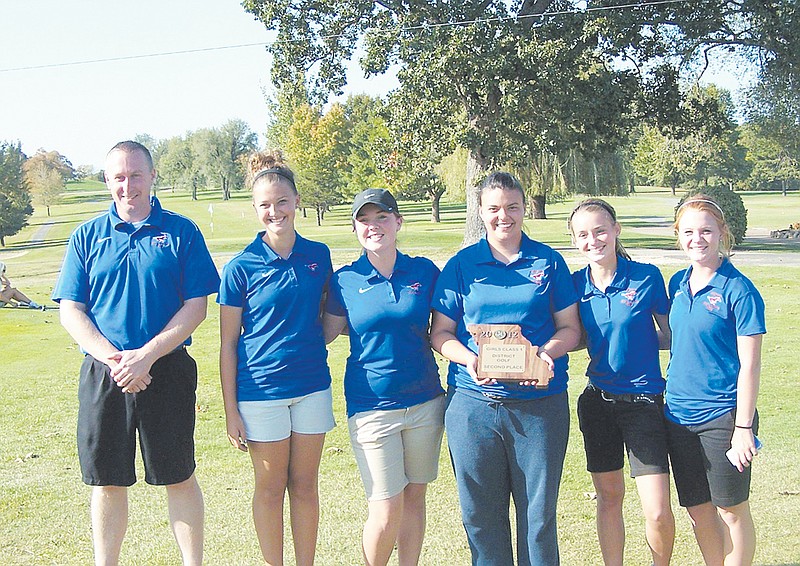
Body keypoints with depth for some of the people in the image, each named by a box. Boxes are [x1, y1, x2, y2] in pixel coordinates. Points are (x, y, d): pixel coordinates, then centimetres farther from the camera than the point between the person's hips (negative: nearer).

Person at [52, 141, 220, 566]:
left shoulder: (181, 232, 1)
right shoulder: (87, 236, 7)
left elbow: (196, 307, -3)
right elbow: (70, 311, 3)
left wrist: (147, 355, -14)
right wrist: (112, 359, -12)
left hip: (167, 371, -2)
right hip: (102, 374, 2)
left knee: (178, 478, 5)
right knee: (107, 480, 10)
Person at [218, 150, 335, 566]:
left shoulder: (318, 255, 3)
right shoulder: (241, 267, -6)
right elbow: (228, 344, -4)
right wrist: (231, 409, -6)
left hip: (312, 385, 3)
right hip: (261, 388, -3)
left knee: (305, 484, 11)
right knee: (270, 486, 8)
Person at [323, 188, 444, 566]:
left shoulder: (425, 272, 3)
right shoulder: (344, 280, 0)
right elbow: (325, 333, 6)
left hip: (424, 402, 2)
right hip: (371, 406, -2)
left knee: (414, 495, 11)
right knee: (387, 507, -5)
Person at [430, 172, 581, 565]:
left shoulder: (548, 261, 7)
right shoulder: (461, 265, 7)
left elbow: (570, 328, 7)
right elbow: (440, 333, 6)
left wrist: (546, 353, -14)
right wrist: (469, 359, -14)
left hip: (539, 404, 0)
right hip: (472, 402, 1)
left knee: (538, 511, 5)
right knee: (480, 511, 7)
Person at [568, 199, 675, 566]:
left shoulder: (647, 276, -8)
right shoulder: (575, 284, 0)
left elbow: (669, 336, 2)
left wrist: (636, 339, -16)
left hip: (643, 400, -3)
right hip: (597, 401, 3)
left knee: (658, 513, -7)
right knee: (608, 497, 15)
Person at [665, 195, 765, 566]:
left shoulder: (739, 291, -12)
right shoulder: (678, 283, 6)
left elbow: (749, 364, -13)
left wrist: (743, 427, -16)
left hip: (723, 415, -6)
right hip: (679, 412, 6)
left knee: (731, 509, 6)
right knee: (698, 509, 14)